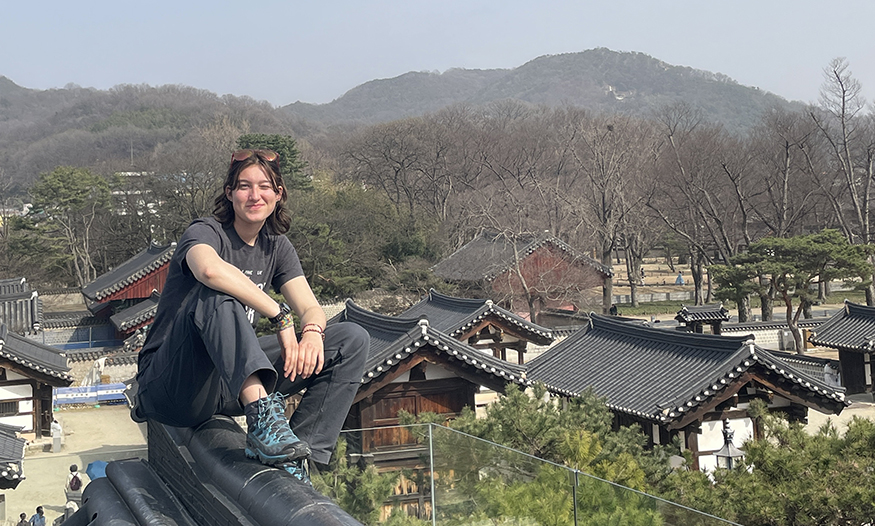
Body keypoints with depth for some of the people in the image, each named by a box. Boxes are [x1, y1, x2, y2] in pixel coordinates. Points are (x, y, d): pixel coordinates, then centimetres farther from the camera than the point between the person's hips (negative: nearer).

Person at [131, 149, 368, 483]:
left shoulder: (276, 246, 10)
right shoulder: (206, 232, -10)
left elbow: (311, 308, 0)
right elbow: (210, 269, -36)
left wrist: (312, 331, -24)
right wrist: (280, 316, -33)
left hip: (233, 385, 6)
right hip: (172, 386, -6)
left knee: (352, 340, -4)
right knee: (215, 294, -35)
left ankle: (295, 452, -18)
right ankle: (261, 418, -47)